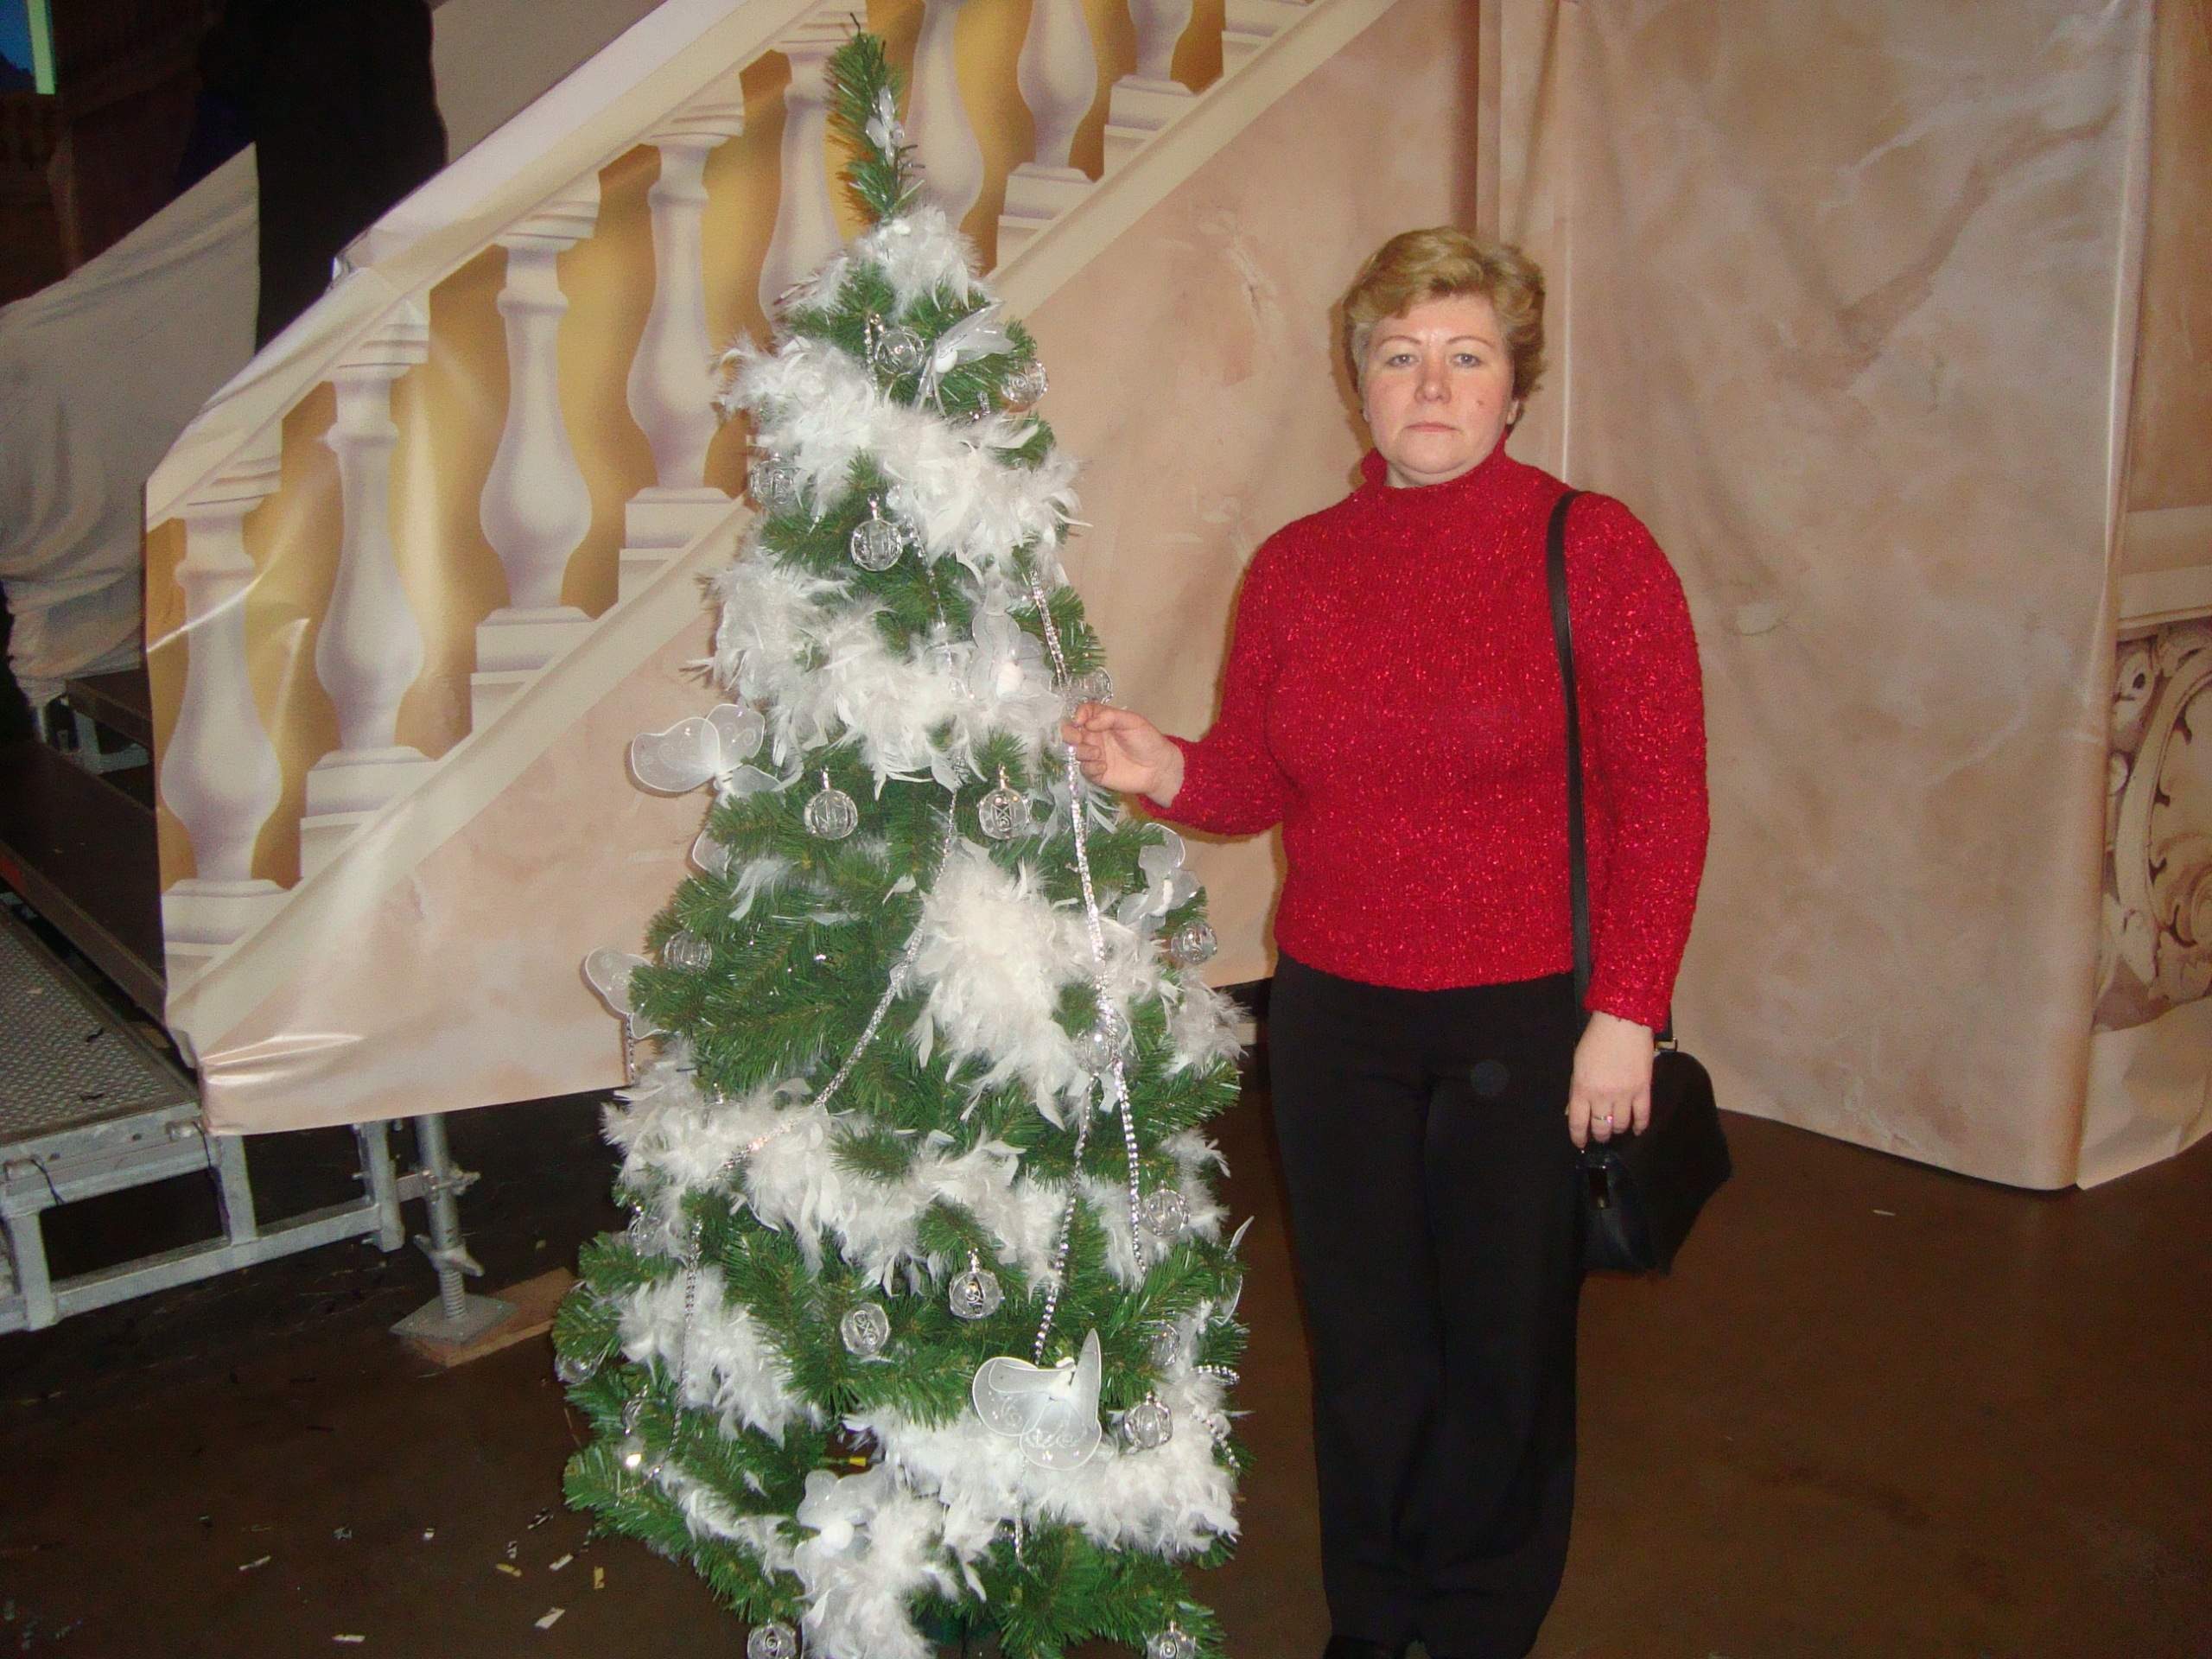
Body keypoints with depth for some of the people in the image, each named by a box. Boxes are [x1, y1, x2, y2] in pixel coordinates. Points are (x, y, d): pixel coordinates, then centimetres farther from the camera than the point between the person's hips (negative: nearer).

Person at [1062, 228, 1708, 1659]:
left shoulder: (1593, 548, -7)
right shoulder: (1296, 564, 3)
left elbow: (1663, 803, -8)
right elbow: (1257, 785, 8)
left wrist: (1624, 1016, -12)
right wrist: (1168, 771, -14)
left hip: (1531, 1019, -3)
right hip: (1334, 1014, 3)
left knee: (1504, 1340, 11)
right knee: (1364, 1337, 16)